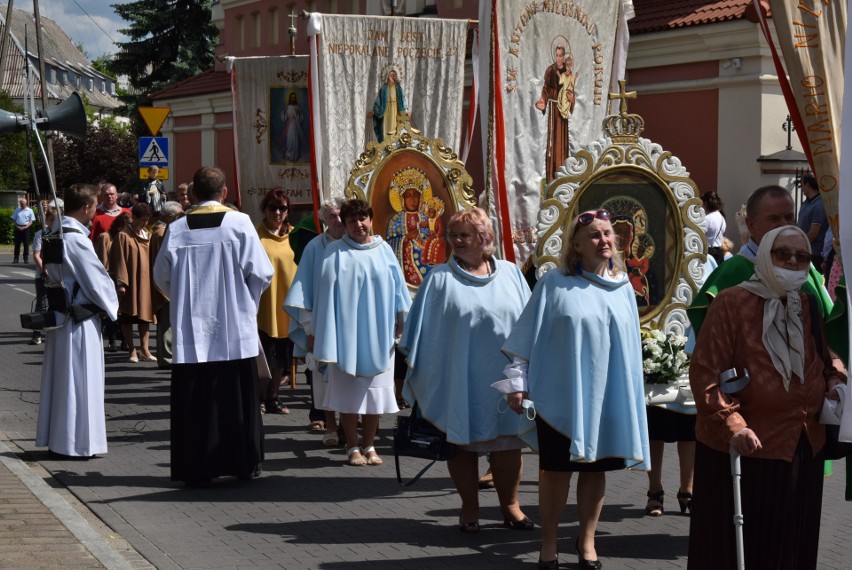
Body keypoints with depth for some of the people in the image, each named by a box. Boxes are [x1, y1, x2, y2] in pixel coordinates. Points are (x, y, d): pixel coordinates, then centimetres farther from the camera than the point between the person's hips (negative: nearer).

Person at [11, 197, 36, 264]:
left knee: (26, 243, -2)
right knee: (17, 243, 3)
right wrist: (17, 226, -6)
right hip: (18, 227, 2)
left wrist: (25, 227, -12)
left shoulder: (29, 210, 3)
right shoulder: (17, 210, 10)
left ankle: (26, 258, 4)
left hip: (26, 228, -2)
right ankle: (16, 258, 7)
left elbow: (31, 221, 1)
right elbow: (14, 219, 11)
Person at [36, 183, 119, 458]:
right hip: (80, 320, -9)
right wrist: (111, 304, 2)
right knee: (79, 380, -1)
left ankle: (55, 437, 23)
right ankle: (76, 442, 5)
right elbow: (97, 278, -15)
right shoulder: (76, 239, -21)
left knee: (59, 378, 15)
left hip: (58, 316, 9)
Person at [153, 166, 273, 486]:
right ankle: (244, 463, 15)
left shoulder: (177, 229, -1)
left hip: (191, 329, 1)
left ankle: (196, 469, 6)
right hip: (234, 330, -1)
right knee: (238, 398, 9)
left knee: (194, 401, 5)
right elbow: (261, 273, -5)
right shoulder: (239, 223, -6)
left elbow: (162, 276, 9)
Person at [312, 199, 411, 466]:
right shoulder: (336, 253, 0)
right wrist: (319, 331, -2)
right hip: (346, 333, -2)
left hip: (378, 335, 2)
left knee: (375, 391, 5)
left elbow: (397, 286, 10)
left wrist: (401, 321, 6)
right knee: (348, 392, 1)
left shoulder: (383, 250, 6)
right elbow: (327, 292, 0)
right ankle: (353, 447, 11)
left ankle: (369, 446, 16)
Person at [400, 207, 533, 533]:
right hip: (459, 380, -1)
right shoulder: (440, 279, 0)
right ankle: (469, 508, 18)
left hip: (503, 376, 2)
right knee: (462, 442, 5)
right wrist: (418, 372, -1)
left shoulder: (511, 274, 7)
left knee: (507, 443, 6)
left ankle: (509, 505, 20)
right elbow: (422, 329, 1)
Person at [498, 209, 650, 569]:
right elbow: (526, 336, -4)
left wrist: (633, 391, 13)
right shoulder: (555, 284, -6)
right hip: (562, 394, -3)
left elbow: (631, 343, 13)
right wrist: (517, 383, -6)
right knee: (556, 469, 5)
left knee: (595, 468, 10)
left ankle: (587, 541, 25)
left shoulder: (622, 287, 7)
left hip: (608, 395, 3)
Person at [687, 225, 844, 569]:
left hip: (803, 452, 7)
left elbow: (821, 362, 25)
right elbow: (705, 372, -15)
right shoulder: (733, 302, -9)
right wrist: (731, 425, -26)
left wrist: (834, 382, 3)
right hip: (744, 452, -6)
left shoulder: (807, 305, 11)